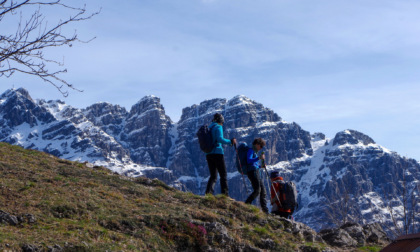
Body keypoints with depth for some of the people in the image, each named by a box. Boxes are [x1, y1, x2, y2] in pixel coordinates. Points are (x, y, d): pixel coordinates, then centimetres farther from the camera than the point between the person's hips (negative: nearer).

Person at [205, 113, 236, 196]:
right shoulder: (218, 127, -5)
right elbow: (220, 139, -20)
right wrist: (230, 141, -12)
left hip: (208, 154, 7)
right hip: (217, 153, -7)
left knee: (213, 176, 10)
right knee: (223, 174, 2)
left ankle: (208, 192, -9)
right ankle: (225, 194, -3)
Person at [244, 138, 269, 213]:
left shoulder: (255, 152, 27)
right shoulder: (251, 150, -2)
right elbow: (249, 161, -19)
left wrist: (261, 166, 16)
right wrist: (259, 158, -27)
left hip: (258, 173, 10)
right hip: (253, 171, -10)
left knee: (263, 191, 5)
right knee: (257, 190, -20)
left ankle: (265, 211, 4)